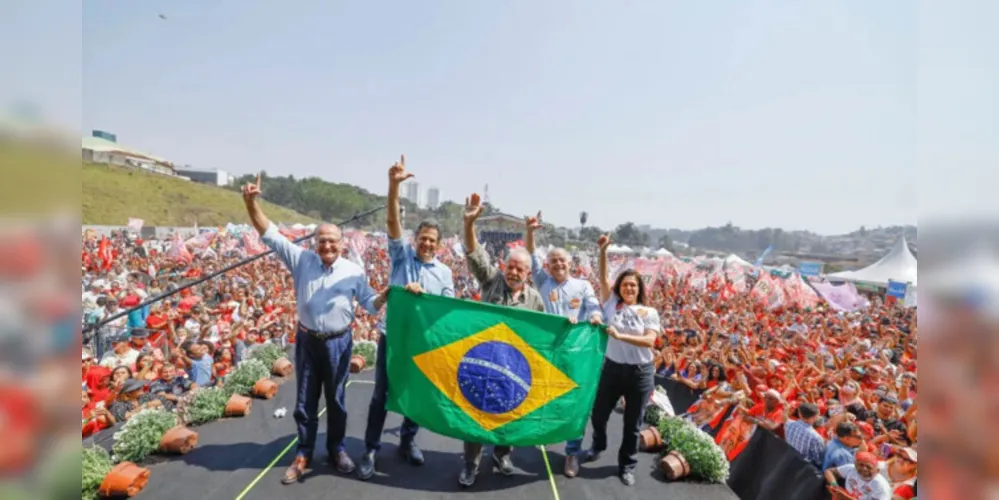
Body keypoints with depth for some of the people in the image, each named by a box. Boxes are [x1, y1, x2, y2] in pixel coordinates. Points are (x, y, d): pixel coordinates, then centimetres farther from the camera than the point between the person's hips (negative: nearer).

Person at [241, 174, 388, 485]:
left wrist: (388, 294, -17)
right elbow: (270, 234, -7)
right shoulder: (301, 260, -5)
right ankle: (303, 454, 30)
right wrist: (252, 203, -19)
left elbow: (370, 303, 3)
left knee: (336, 400, 13)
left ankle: (337, 450, 32)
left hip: (339, 343, -1)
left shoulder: (353, 271, -5)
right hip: (307, 341, 1)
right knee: (305, 401, 13)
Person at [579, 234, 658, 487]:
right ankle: (598, 446, 46)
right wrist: (603, 251, -19)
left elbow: (649, 341, -16)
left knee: (632, 423, 11)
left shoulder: (649, 312, -5)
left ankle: (627, 465, 32)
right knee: (598, 413, 16)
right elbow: (602, 278, -9)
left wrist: (620, 335, -25)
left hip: (640, 373, -2)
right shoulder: (612, 303, -1)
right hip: (612, 368, 2)